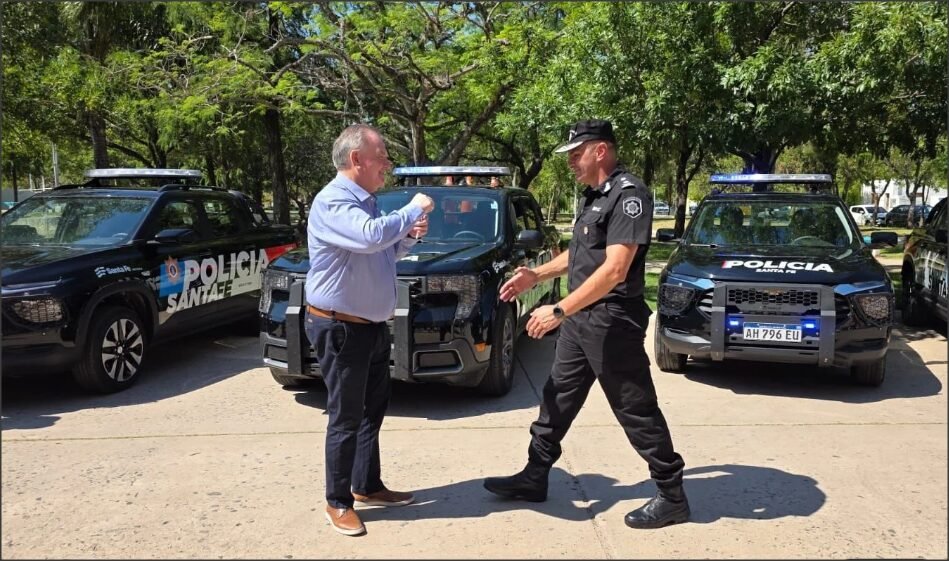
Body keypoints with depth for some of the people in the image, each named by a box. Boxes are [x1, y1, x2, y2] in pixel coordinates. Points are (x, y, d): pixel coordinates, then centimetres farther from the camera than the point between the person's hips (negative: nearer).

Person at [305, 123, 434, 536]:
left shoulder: (366, 201, 11)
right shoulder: (333, 201, -19)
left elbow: (384, 251, 22)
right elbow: (371, 236, -38)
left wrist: (409, 236, 0)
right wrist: (414, 209, -22)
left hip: (372, 325, 10)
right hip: (341, 328, -9)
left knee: (374, 409, 18)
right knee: (346, 418, 1)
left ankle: (367, 486, 33)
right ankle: (338, 502, 17)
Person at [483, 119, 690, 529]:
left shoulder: (628, 194, -17)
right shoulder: (595, 195, 13)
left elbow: (615, 269, -25)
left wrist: (559, 310, -27)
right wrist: (536, 275, 13)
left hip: (612, 320, -10)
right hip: (580, 317, 10)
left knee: (636, 410, 0)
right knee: (557, 399, 14)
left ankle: (672, 496, 14)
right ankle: (534, 478, 26)